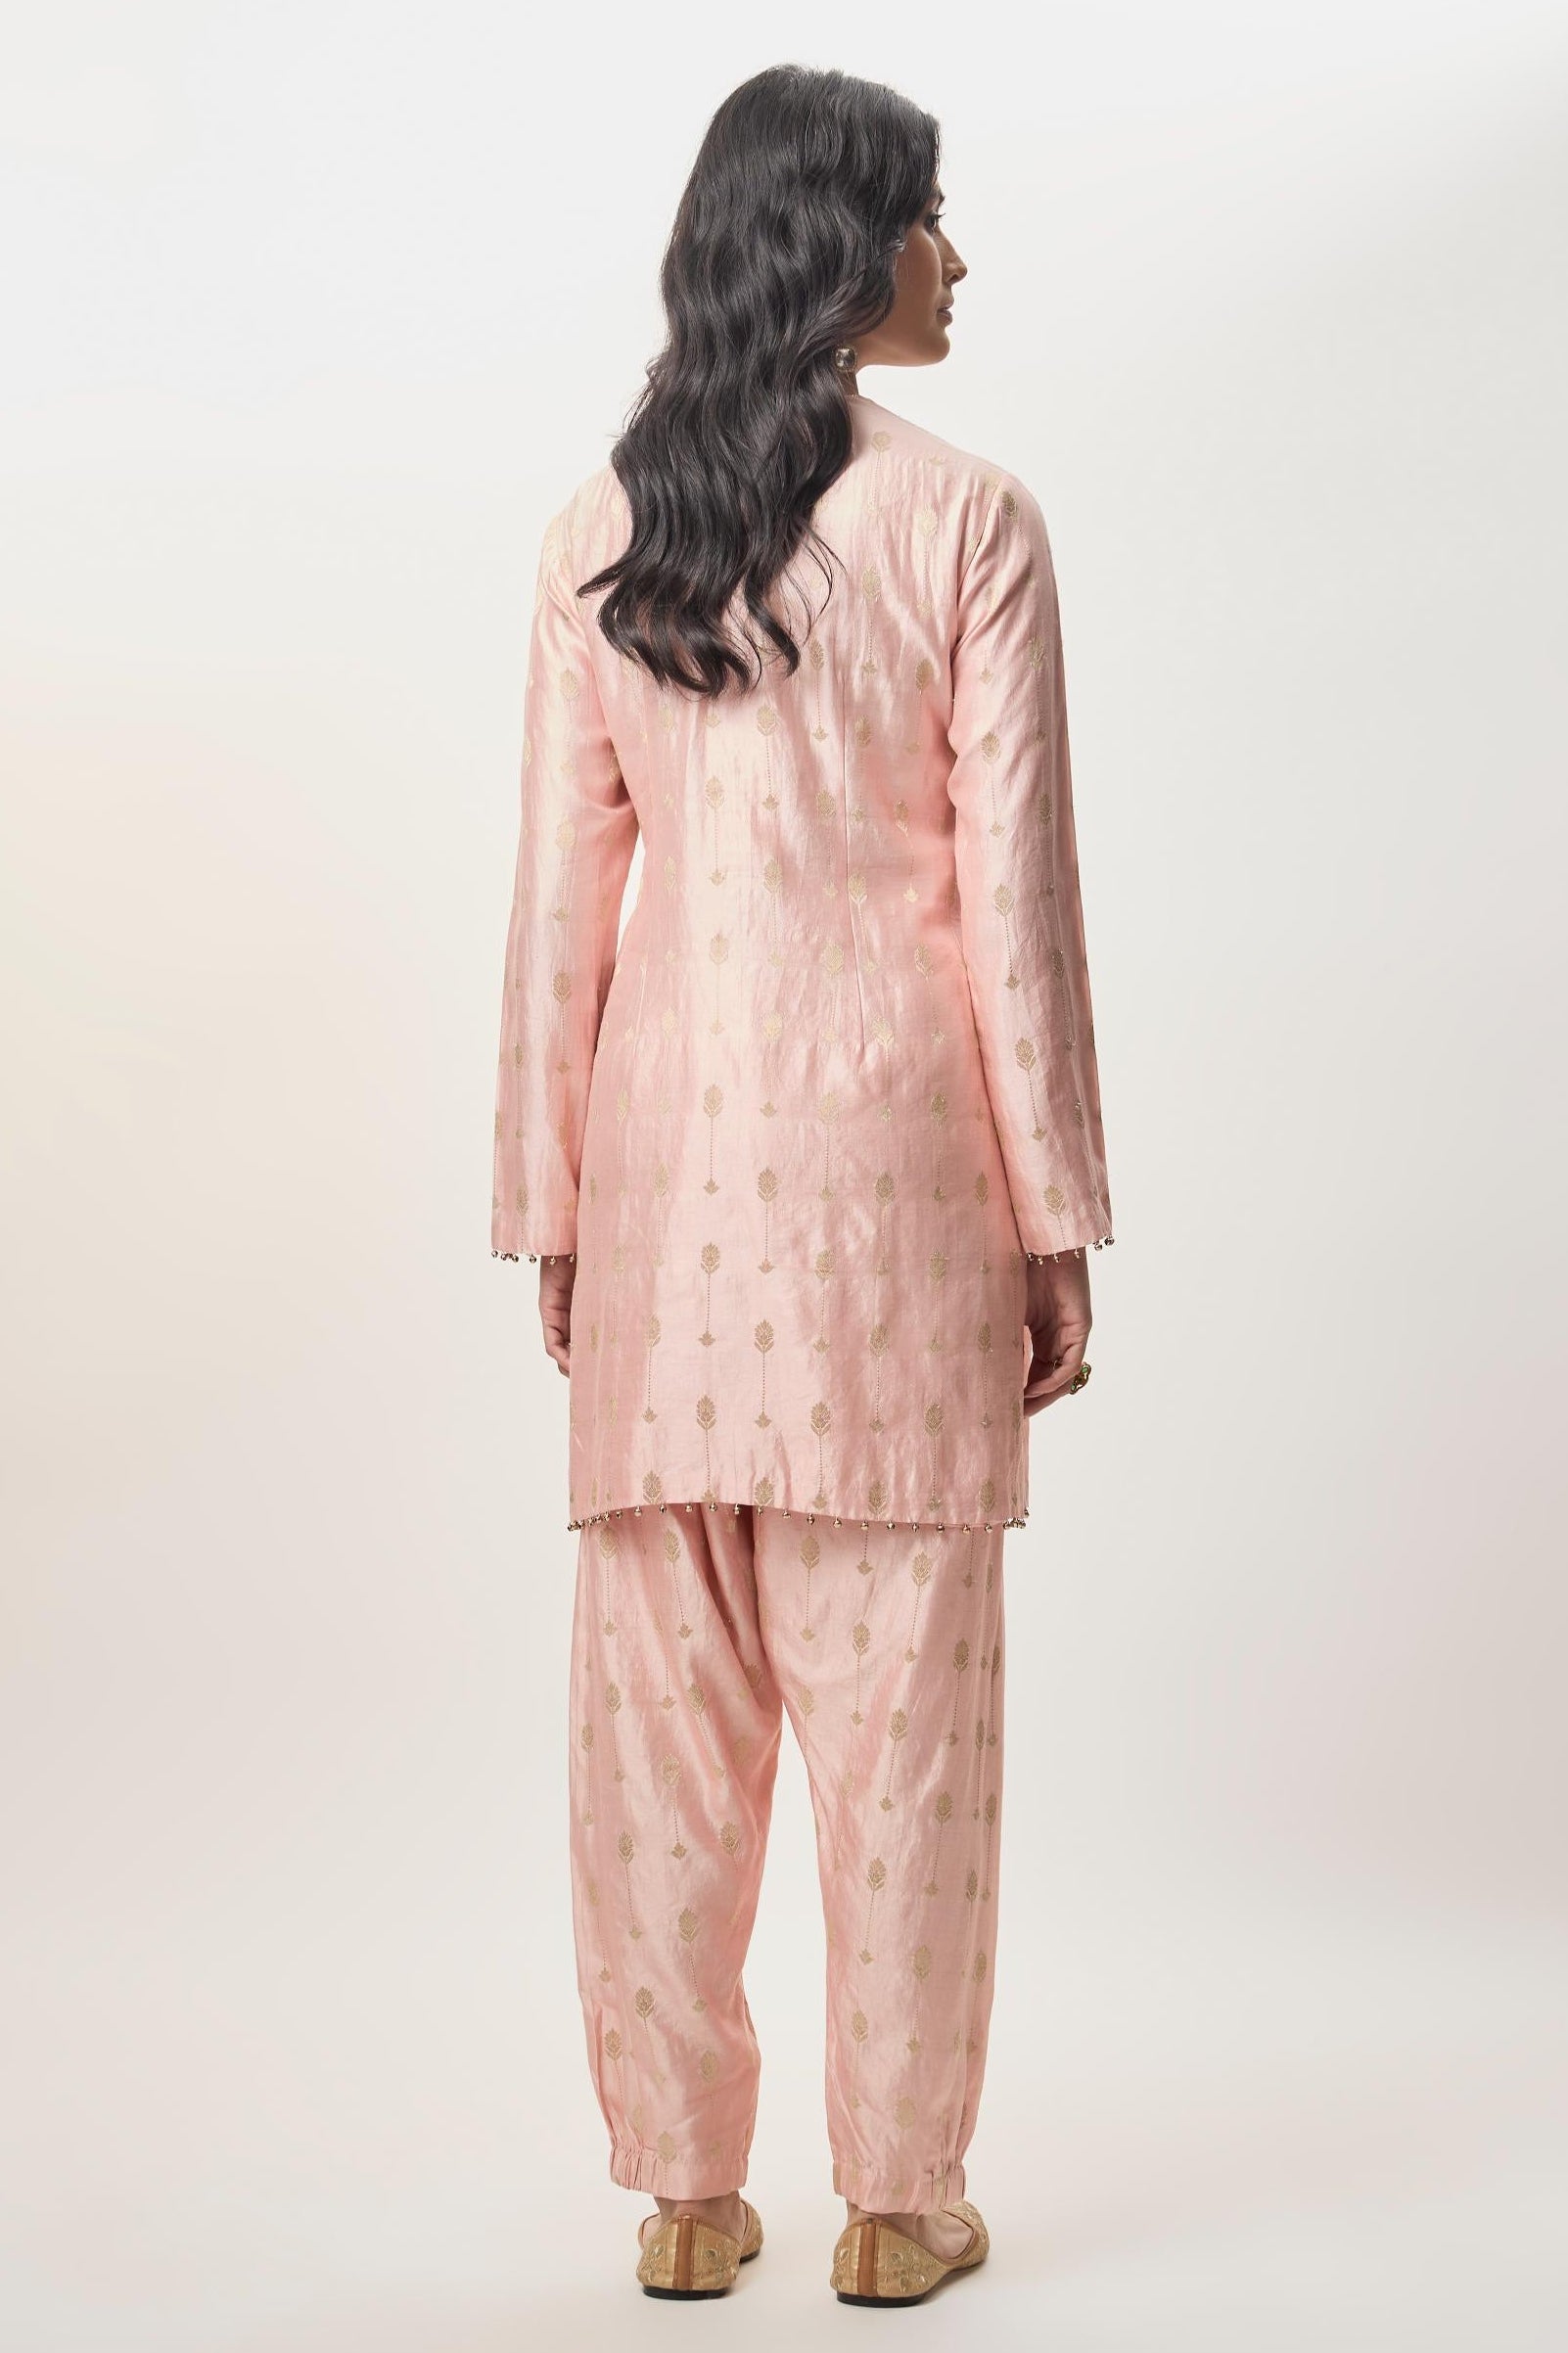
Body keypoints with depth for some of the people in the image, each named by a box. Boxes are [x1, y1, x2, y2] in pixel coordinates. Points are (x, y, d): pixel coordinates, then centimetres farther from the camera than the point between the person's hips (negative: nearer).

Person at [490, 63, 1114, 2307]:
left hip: (673, 1133, 3)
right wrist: (1056, 1216, -1)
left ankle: (684, 2190, 18)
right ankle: (898, 2198, 14)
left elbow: (562, 892, 4)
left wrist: (553, 1200, 10)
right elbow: (1014, 890, -8)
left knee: (664, 1691, 9)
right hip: (891, 1131, -3)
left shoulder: (600, 527, 4)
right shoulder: (966, 520, -7)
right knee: (897, 1687, 5)